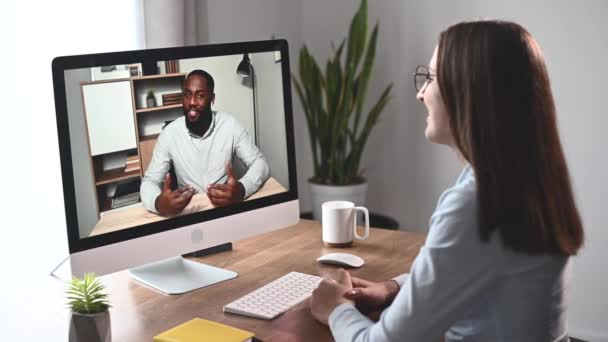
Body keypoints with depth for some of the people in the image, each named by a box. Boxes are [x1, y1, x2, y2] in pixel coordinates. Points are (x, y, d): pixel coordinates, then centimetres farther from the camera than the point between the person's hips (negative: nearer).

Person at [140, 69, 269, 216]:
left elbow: (259, 163, -4)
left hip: (226, 207, -1)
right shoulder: (169, 133, -4)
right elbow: (149, 180, -3)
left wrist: (242, 189, -27)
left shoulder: (230, 125, -5)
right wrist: (158, 203, -28)